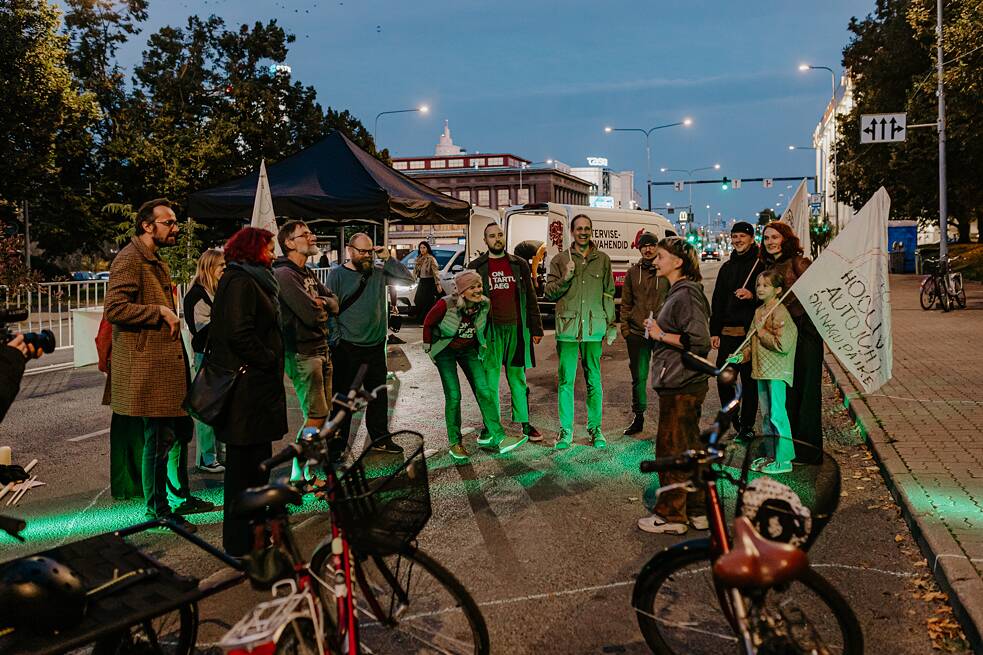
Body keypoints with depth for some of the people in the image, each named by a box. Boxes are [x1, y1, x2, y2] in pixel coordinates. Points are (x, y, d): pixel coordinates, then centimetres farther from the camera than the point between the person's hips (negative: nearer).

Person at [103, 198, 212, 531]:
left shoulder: (157, 262, 21)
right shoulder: (129, 260, -12)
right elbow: (114, 309, -22)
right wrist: (160, 311, -19)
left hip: (168, 361, 10)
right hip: (148, 366, -10)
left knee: (181, 428, 16)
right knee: (159, 437, -4)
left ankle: (180, 497, 29)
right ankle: (157, 507, 9)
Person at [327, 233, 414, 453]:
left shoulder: (378, 273, 7)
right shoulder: (337, 275, -4)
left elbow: (408, 279, 4)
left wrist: (388, 259, -3)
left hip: (375, 346, 5)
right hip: (347, 348, -4)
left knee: (379, 395, 12)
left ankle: (380, 439, 25)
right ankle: (338, 442, 15)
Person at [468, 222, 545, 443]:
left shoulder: (519, 265, 11)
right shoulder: (476, 267, 6)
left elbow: (530, 298, 12)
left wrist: (536, 328, 8)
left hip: (516, 328, 2)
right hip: (490, 329, -2)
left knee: (518, 378, 8)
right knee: (490, 377, 2)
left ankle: (524, 423, 15)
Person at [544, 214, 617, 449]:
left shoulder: (603, 260, 9)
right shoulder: (560, 260, 6)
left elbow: (609, 295, 12)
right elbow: (548, 292, 4)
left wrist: (611, 325, 9)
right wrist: (565, 278, -13)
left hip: (594, 329, 1)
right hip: (567, 328, -1)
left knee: (594, 381, 6)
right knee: (566, 381, 1)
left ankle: (595, 428, 17)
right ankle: (566, 430, 11)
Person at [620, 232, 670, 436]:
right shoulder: (633, 272, 9)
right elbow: (626, 303, 12)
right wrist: (625, 327, 3)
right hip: (637, 333, 2)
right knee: (638, 377, 8)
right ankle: (638, 417, 18)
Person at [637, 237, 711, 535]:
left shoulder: (686, 294, -17)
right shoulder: (679, 292, 15)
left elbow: (700, 341, -24)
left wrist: (661, 335, -16)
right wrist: (659, 333, 11)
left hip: (680, 386, -11)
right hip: (683, 384, 11)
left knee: (670, 448, -1)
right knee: (688, 448, 16)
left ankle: (671, 516, 10)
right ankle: (698, 512, 27)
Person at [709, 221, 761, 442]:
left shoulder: (761, 265, -2)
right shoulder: (726, 268, 17)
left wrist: (753, 296, -22)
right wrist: (714, 331, 12)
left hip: (751, 332, -5)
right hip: (728, 332, 5)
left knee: (749, 380, 2)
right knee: (723, 378, 3)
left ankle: (746, 425, 12)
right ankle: (733, 421, 20)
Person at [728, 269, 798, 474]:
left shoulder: (780, 312, -14)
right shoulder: (759, 311, 13)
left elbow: (781, 344, -22)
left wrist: (761, 332, -14)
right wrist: (742, 355, 9)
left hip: (776, 372, -9)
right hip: (762, 371, 9)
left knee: (777, 414, -7)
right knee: (766, 415, 15)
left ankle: (784, 460, 1)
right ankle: (771, 455, 25)